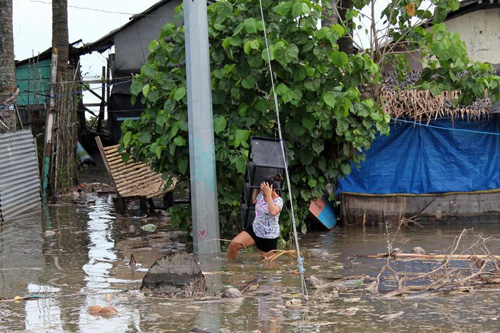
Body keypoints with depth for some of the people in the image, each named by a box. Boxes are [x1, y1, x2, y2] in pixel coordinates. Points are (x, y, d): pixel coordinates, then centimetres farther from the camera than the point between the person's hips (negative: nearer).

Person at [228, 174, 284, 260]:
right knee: (234, 244, -15)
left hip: (269, 237, -5)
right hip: (255, 229, 5)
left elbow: (273, 212, -44)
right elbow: (254, 201, 25)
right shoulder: (261, 195, -2)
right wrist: (256, 188, 11)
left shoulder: (278, 200, -20)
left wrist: (268, 194, -38)